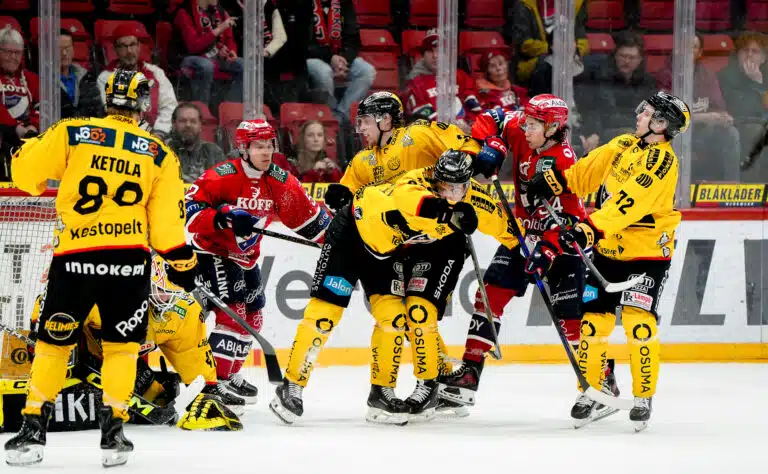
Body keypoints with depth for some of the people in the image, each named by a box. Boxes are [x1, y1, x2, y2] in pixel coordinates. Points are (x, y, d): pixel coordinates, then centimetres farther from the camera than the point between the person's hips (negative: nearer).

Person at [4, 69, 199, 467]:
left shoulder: (71, 133, 0)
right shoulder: (160, 155, 5)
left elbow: (25, 173, 3)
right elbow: (166, 223, 3)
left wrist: (34, 147, 24)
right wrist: (182, 262, 16)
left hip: (74, 256, 0)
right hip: (129, 259, 0)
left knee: (53, 343, 12)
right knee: (121, 346, 13)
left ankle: (32, 430, 8)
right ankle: (112, 432, 5)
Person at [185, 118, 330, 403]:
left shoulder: (280, 182, -4)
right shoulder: (222, 176, -22)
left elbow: (307, 217, 4)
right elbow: (190, 208, -27)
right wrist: (223, 217, -40)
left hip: (245, 258, 8)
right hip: (211, 251, -8)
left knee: (252, 317, 15)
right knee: (233, 311, -21)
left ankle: (230, 375, 34)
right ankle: (216, 380, -21)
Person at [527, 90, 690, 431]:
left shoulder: (661, 160, -19)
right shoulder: (624, 144, 6)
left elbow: (626, 204, -30)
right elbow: (588, 170, 14)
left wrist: (589, 229, -39)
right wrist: (554, 181, 0)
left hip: (646, 253, -7)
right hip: (608, 250, 7)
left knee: (638, 322, -17)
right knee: (592, 321, 3)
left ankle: (643, 397, -6)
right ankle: (590, 390, 17)